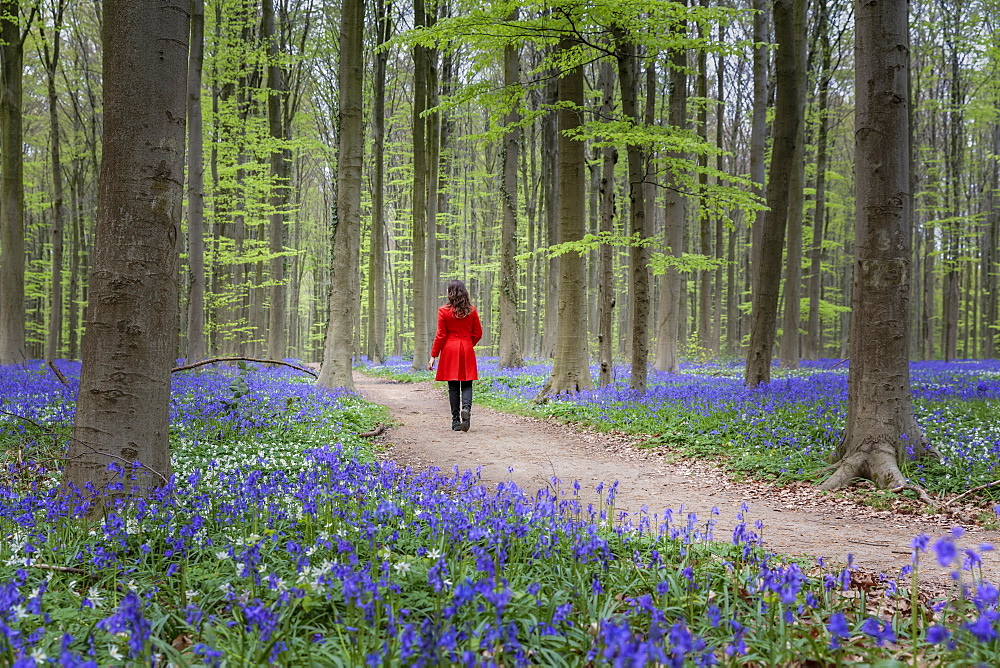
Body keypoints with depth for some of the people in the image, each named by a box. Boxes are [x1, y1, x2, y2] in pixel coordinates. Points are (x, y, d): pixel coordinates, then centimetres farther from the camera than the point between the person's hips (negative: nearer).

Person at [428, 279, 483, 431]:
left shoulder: (444, 311, -7)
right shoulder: (472, 310, 2)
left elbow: (440, 336, -6)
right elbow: (478, 333, 6)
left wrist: (433, 356, 1)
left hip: (449, 350, -2)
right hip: (467, 352, 2)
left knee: (453, 386, 4)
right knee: (467, 384, 7)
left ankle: (456, 420, 4)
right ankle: (466, 407, -21)